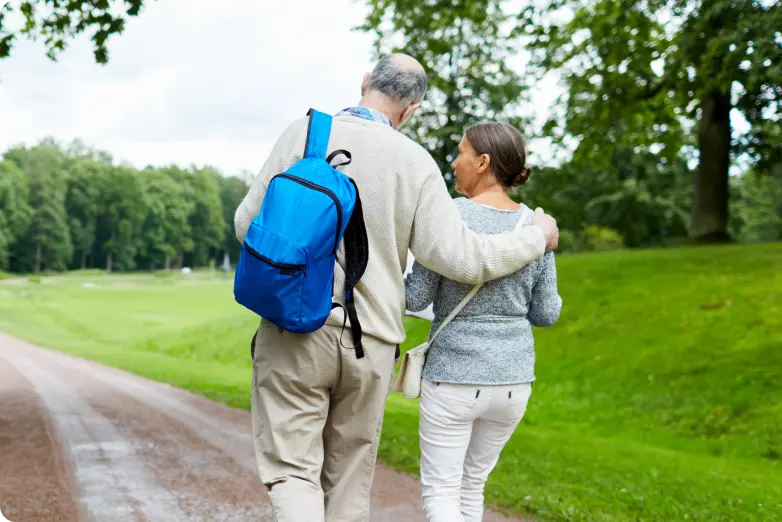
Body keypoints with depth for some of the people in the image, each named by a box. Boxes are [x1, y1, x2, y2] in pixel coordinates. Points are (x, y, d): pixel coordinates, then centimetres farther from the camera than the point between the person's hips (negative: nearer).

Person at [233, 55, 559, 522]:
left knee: (292, 470, 3)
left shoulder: (304, 133, -4)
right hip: (371, 343, 2)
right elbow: (459, 257, -9)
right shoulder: (416, 162, -3)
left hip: (297, 331, -1)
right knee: (350, 478, 16)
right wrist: (537, 238, 7)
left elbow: (250, 223, -2)